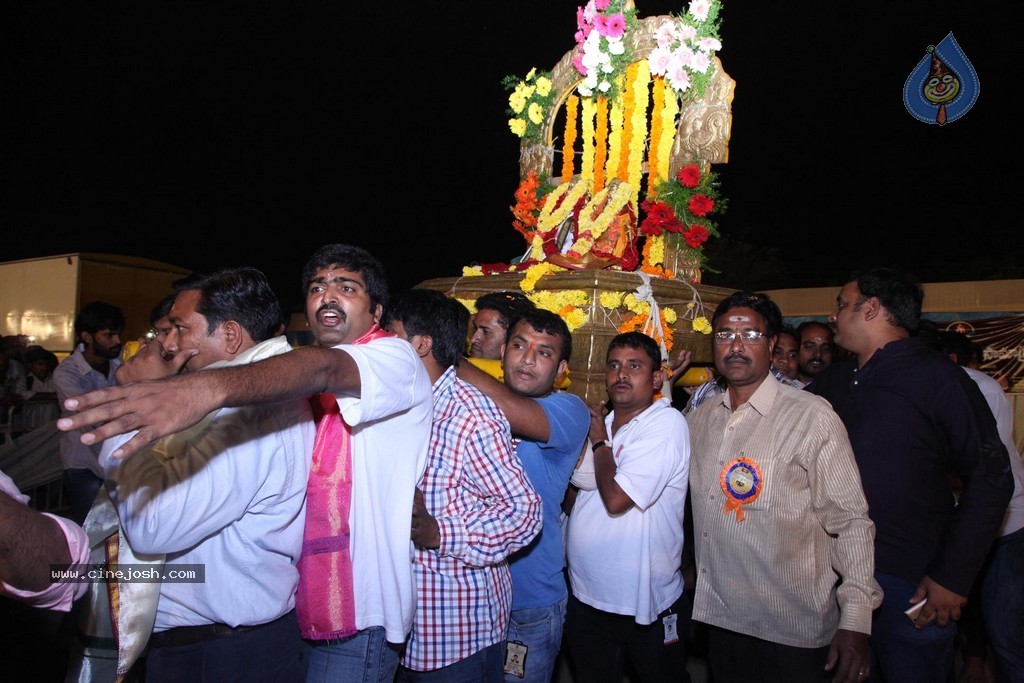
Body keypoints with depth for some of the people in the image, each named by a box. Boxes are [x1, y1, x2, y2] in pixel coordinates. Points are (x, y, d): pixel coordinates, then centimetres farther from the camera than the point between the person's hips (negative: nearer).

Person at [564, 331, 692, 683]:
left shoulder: (666, 424, -16)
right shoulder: (600, 424, 8)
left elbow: (615, 499, -24)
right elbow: (574, 491, 16)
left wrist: (600, 442, -10)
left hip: (643, 604, -6)